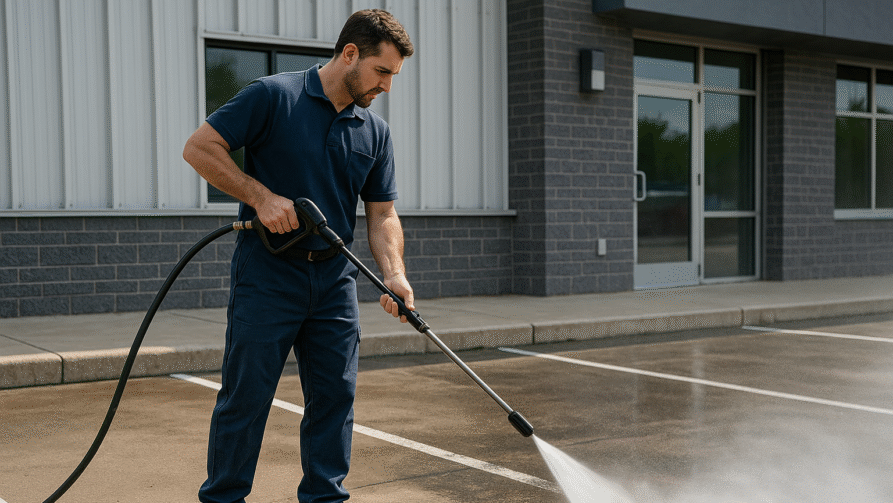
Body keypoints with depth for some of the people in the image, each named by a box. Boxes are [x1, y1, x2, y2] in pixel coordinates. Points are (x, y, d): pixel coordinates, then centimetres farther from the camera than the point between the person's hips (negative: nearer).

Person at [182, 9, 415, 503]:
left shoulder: (375, 131, 8)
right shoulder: (273, 96, -8)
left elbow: (382, 214, 9)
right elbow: (199, 147, -8)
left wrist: (394, 275, -8)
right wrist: (261, 196, -16)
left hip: (335, 279, 5)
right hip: (266, 273, -5)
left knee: (335, 397, 7)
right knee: (245, 395, 1)